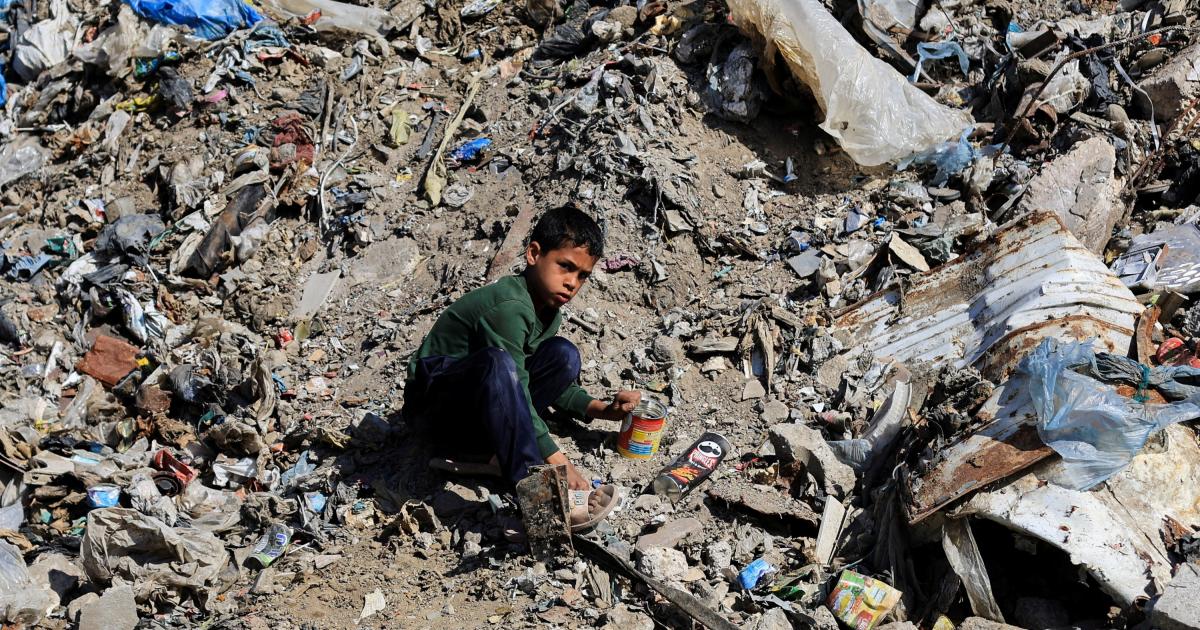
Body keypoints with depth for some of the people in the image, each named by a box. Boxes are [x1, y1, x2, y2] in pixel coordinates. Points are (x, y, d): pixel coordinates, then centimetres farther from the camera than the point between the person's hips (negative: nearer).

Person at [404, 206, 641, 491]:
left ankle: (477, 449, -12)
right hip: (435, 400, -9)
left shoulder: (549, 312, 6)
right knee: (498, 363, -38)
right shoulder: (509, 307, -25)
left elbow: (556, 383, 20)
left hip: (475, 409, 9)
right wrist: (558, 462, -30)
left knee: (563, 355, -5)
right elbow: (517, 391, -29)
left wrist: (604, 410, 3)